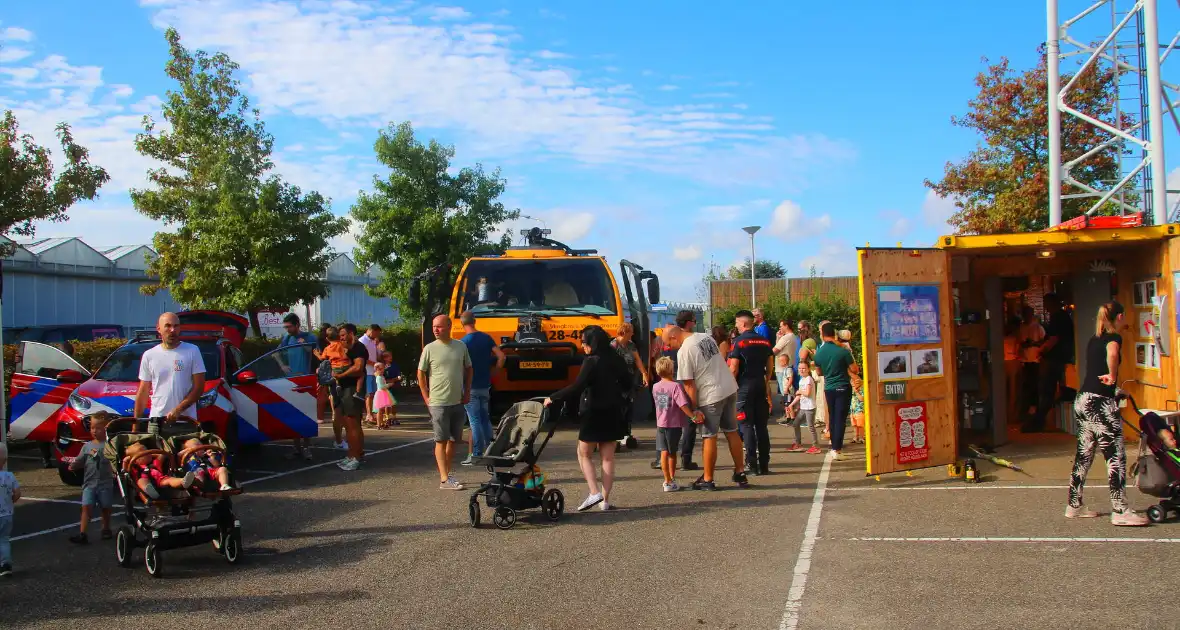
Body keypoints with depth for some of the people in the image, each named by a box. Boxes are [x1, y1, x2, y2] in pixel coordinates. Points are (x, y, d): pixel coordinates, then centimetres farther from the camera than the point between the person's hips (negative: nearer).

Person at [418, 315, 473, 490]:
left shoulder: (461, 346, 4)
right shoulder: (430, 349, -4)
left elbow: (468, 370, 15)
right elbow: (421, 374, 2)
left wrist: (467, 393, 9)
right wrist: (426, 398, -2)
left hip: (458, 402, 4)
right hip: (438, 403, -4)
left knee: (453, 440, 11)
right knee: (441, 441, -3)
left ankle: (447, 474, 22)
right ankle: (444, 479, -3)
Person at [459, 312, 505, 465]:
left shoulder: (463, 342, -13)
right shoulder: (486, 338, 4)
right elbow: (501, 357, 1)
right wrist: (492, 373, 9)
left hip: (470, 387, -5)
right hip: (485, 385, 6)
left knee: (475, 421, -2)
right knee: (485, 419, 15)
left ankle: (477, 455, -1)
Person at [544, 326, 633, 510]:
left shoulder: (592, 362, -16)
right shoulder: (616, 360, 5)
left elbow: (577, 387, -22)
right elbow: (627, 384, 13)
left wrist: (553, 398, -16)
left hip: (594, 414, -6)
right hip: (614, 414, 6)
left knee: (584, 454, 9)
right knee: (608, 457, 10)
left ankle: (594, 493, -5)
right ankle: (605, 500, 9)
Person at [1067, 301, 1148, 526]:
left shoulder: (1093, 340, 16)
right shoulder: (1114, 337, -9)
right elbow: (1112, 353, -33)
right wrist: (1112, 377, -22)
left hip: (1083, 400, 9)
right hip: (1100, 403, -9)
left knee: (1083, 455, 14)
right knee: (1116, 457, -3)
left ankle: (1074, 506, 20)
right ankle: (1120, 512, -2)